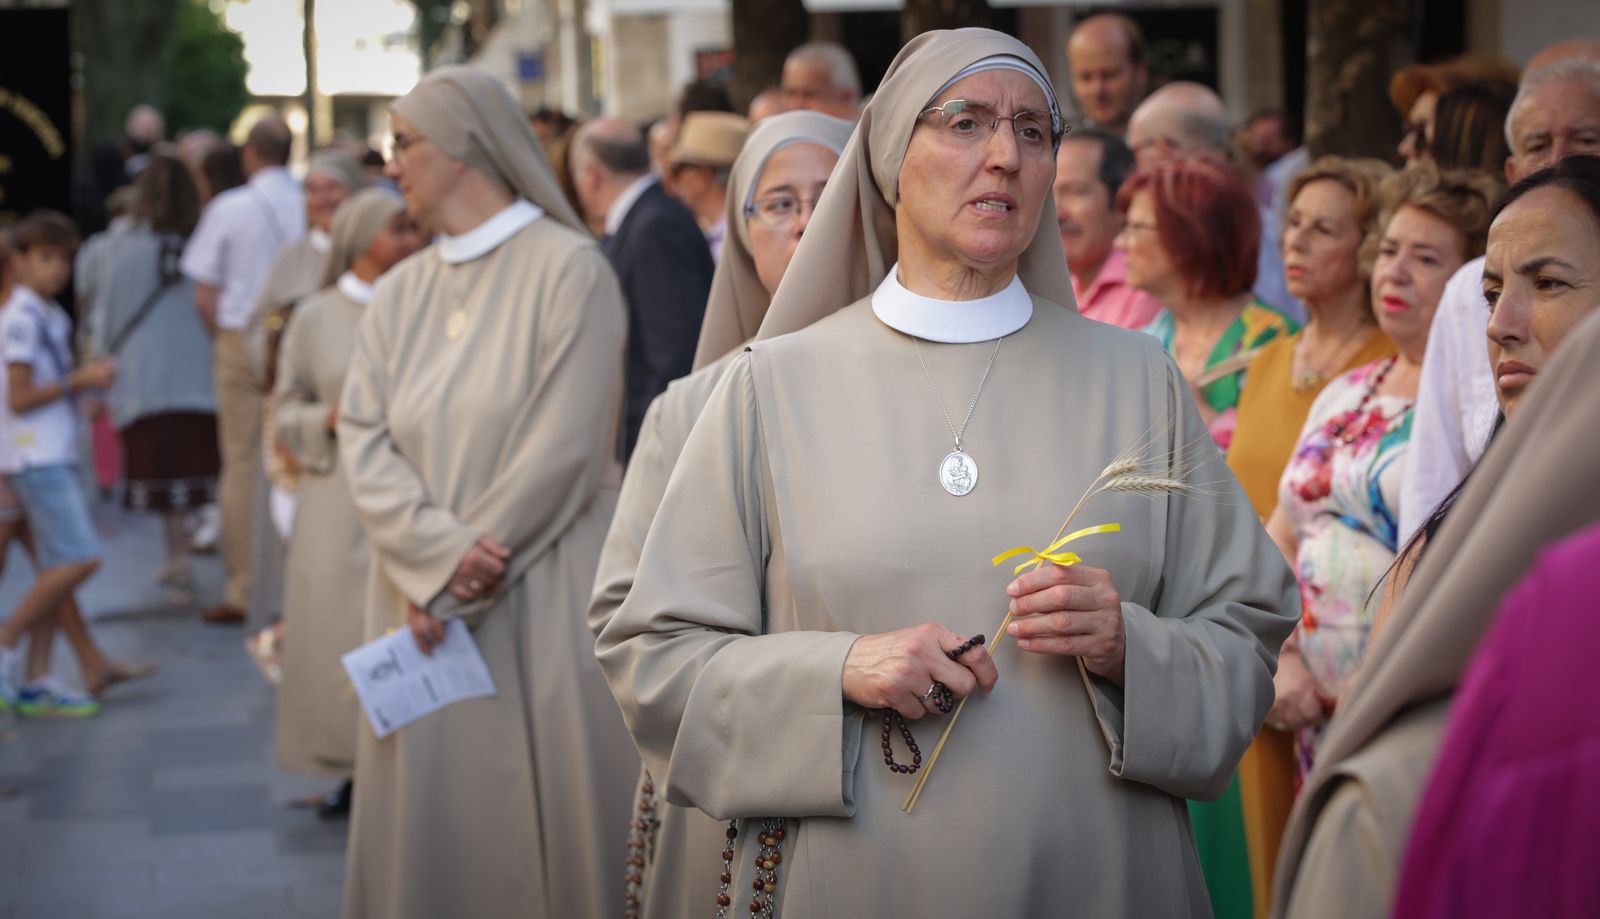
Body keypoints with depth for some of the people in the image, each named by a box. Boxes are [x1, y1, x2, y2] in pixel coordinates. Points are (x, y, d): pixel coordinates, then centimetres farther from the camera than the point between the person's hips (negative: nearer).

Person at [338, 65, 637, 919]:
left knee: (542, 811, -1)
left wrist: (457, 587, -12)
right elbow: (362, 439, 3)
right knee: (431, 812, 6)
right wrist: (439, 552, -14)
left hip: (543, 601, -5)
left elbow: (566, 449, -12)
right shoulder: (400, 292, 11)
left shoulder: (569, 269, -6)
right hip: (426, 606, 5)